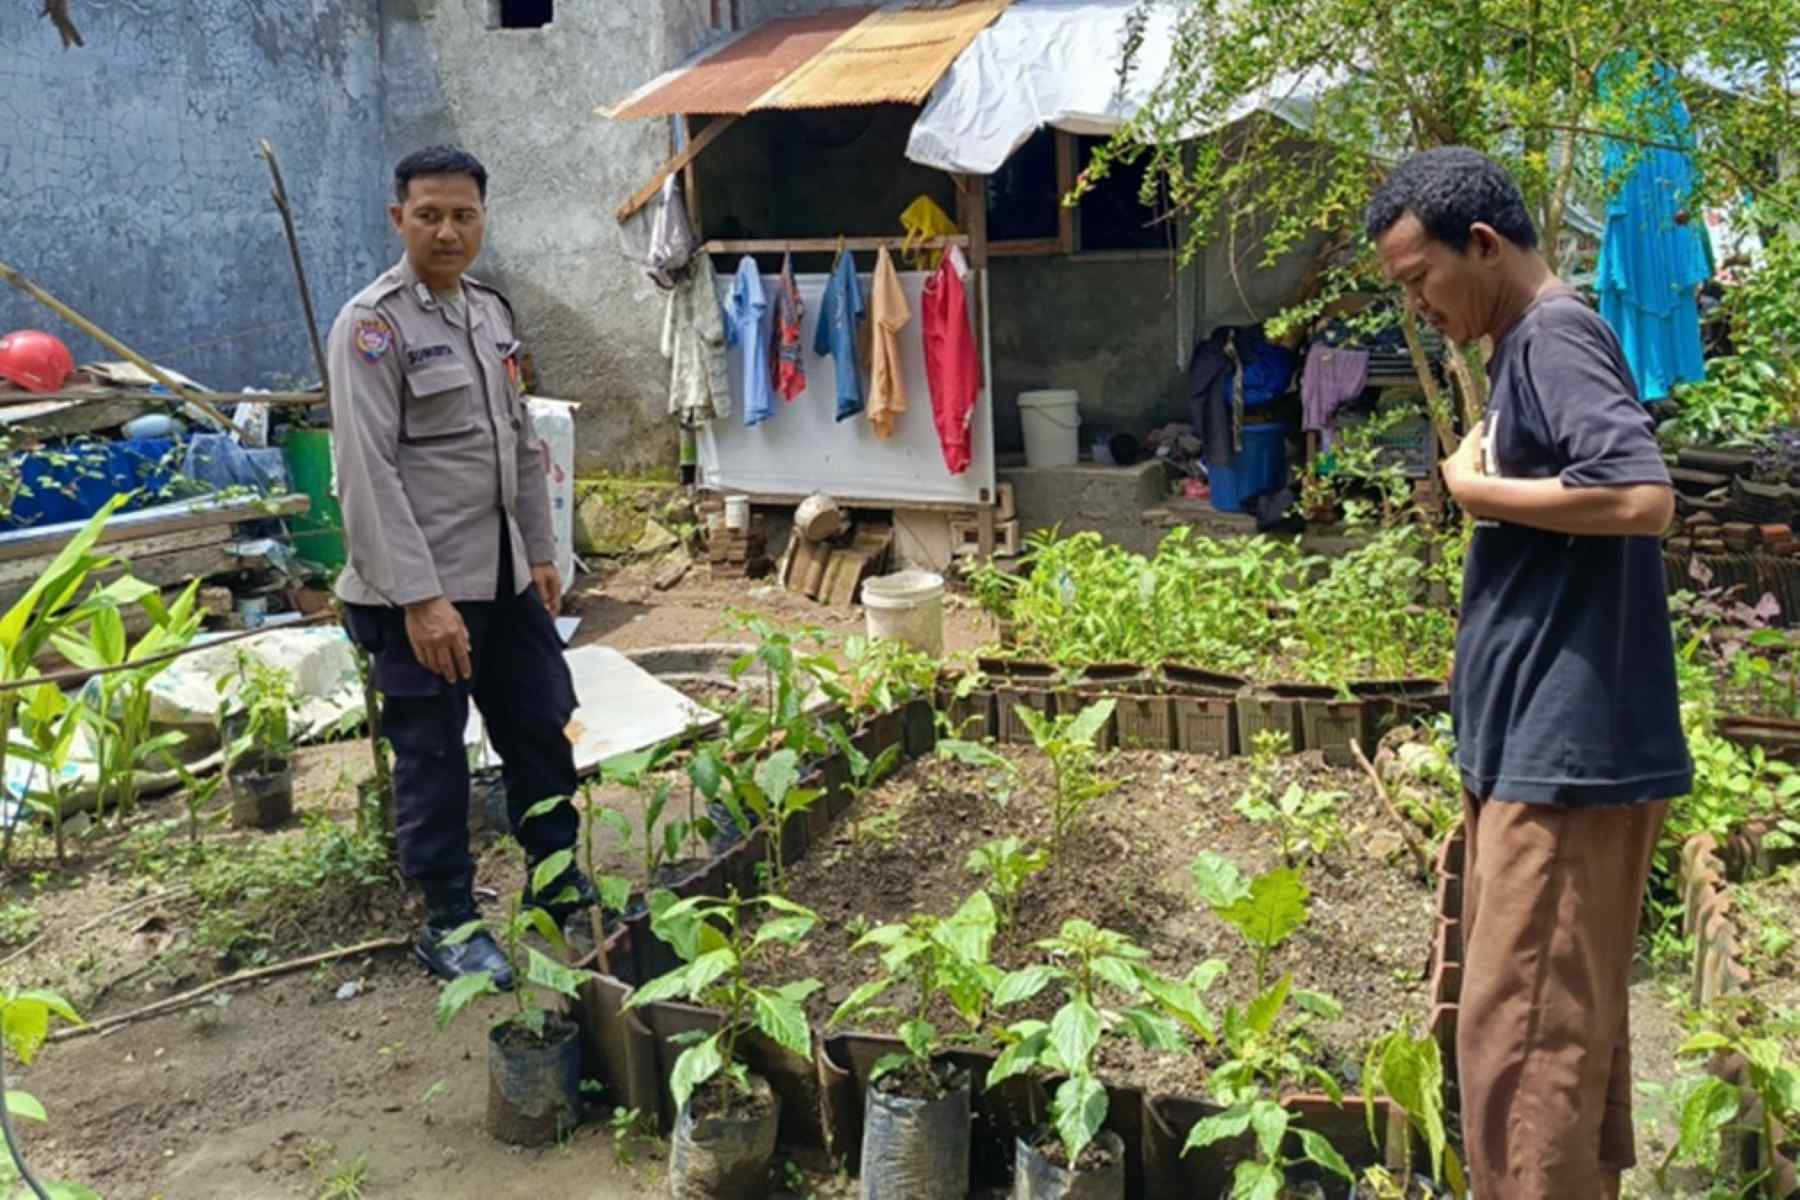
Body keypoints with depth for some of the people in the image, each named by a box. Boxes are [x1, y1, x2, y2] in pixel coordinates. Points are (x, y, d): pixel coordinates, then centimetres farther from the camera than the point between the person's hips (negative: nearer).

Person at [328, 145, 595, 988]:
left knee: (541, 726, 16)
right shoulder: (372, 326, -13)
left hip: (504, 574, 7)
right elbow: (367, 474, -19)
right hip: (422, 587, -7)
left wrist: (540, 552, 15)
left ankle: (557, 879, 34)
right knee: (433, 757, 5)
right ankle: (448, 924, 20)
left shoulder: (491, 312, 10)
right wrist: (420, 598, -23)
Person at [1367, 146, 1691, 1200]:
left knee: (1521, 1034, -5)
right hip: (1545, 746, 10)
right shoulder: (1534, 348, 17)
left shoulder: (1555, 336, -12)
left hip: (1565, 752, -10)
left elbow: (1643, 496, -27)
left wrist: (1476, 489, -14)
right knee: (1569, 1025, 17)